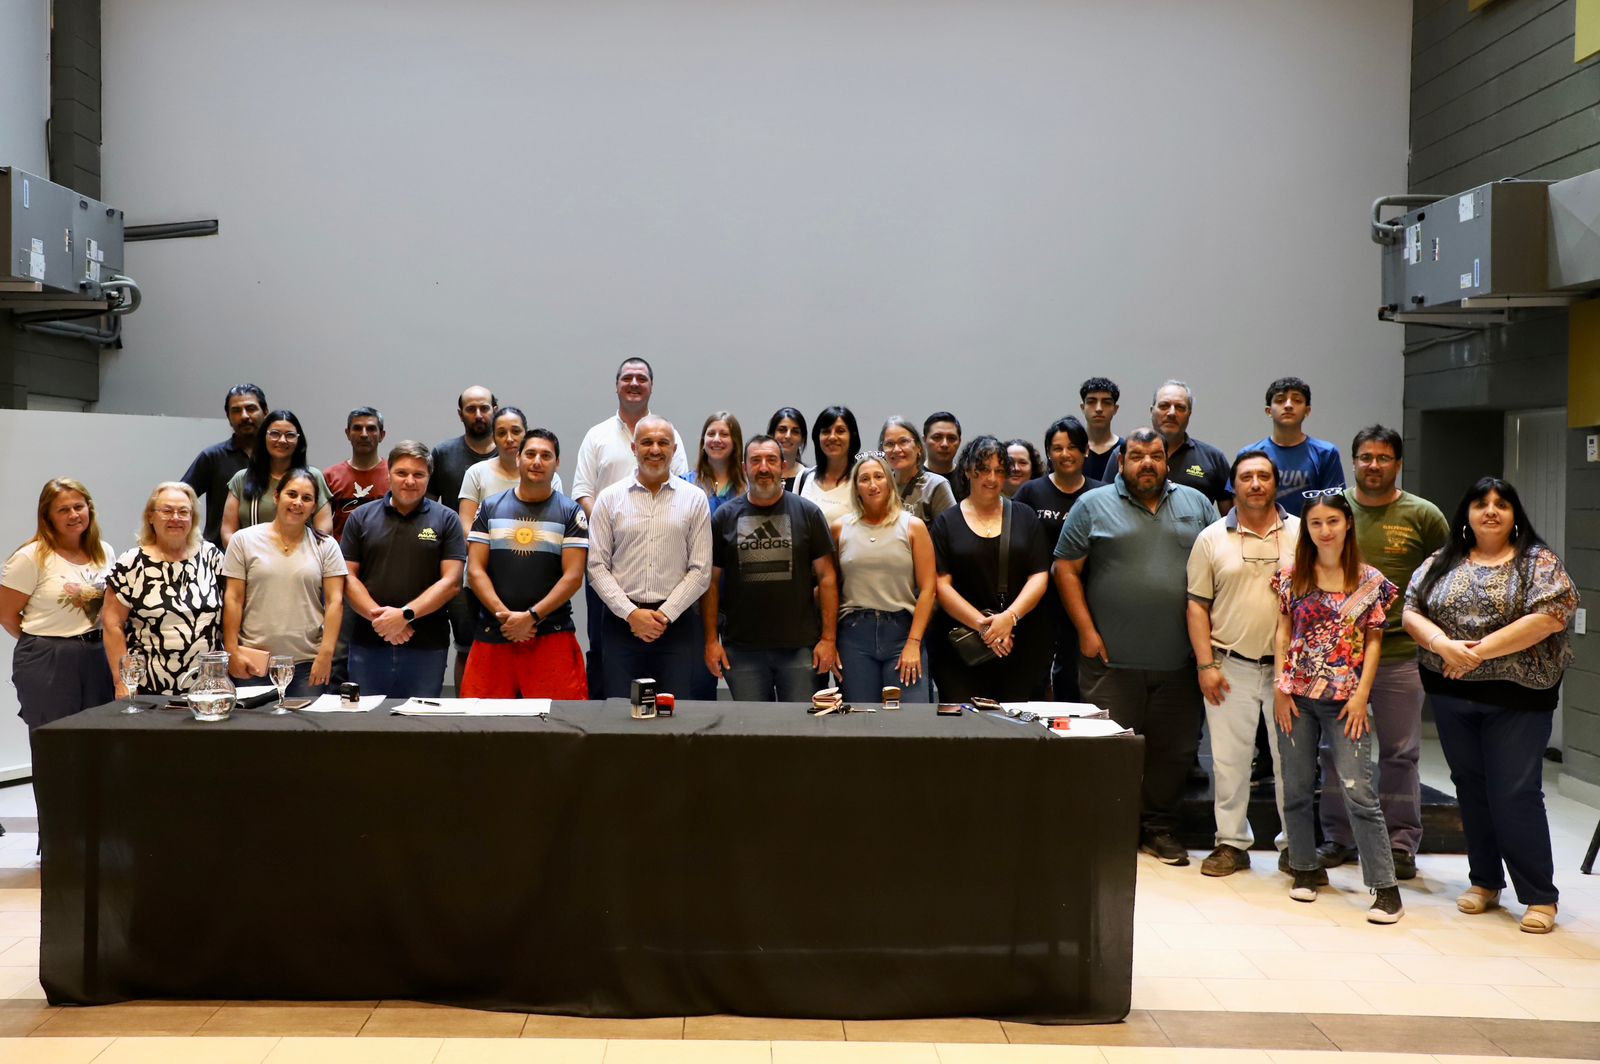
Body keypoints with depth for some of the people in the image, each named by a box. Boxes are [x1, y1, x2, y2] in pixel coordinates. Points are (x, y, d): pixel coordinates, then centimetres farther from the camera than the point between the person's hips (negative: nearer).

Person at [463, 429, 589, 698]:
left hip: (552, 636, -2)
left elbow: (573, 576, -4)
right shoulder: (490, 508, 10)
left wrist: (531, 617, -13)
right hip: (493, 635, 2)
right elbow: (475, 569, 4)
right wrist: (503, 615, -9)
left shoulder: (570, 512, 3)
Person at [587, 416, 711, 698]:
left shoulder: (694, 499, 6)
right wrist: (631, 613, -8)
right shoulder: (610, 498, 6)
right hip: (621, 622, 0)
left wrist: (665, 614, -7)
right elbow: (597, 567, 2)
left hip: (676, 622, 0)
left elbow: (701, 570, 2)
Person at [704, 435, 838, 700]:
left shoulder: (808, 513, 3)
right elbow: (712, 581, 6)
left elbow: (826, 577, 2)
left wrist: (829, 638, -5)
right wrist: (711, 640, 0)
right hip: (742, 647, 1)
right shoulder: (725, 517, 6)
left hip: (801, 648, -1)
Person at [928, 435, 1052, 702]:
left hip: (1023, 647, 1)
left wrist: (1009, 617, -13)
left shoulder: (1025, 517, 10)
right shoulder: (946, 523, 6)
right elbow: (942, 585, -2)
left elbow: (1040, 577, 3)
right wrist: (982, 625, -13)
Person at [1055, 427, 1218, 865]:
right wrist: (1086, 630, -7)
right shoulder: (1093, 505, 3)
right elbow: (1067, 569, 1)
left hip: (1179, 660, 3)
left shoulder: (1195, 504, 12)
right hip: (1112, 657, -3)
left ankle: (1160, 828, 23)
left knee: (1175, 748, 8)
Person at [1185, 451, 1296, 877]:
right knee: (1228, 758, 6)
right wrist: (1206, 665, -3)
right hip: (1230, 666, 0)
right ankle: (1231, 842, 17)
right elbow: (1197, 606, 4)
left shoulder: (1302, 534, 3)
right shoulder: (1212, 538, 4)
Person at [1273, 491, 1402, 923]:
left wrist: (1361, 694, -6)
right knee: (1297, 787, 9)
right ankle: (1305, 869, 25)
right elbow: (1284, 633, 8)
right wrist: (1280, 687, 1)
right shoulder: (1292, 576, 5)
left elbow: (1374, 641, 2)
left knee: (1358, 791, -9)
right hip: (1296, 694, 3)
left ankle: (1385, 887, -5)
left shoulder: (1370, 581, 0)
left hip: (1345, 697, -3)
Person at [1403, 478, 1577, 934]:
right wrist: (1444, 645, -17)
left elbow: (1549, 617, -15)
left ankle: (1539, 897, 6)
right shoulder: (1441, 563, 9)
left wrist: (1481, 651, -18)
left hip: (1516, 696, -4)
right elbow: (1411, 610, 2)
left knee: (1516, 794, -5)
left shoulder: (1538, 561, -2)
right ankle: (1484, 882, 24)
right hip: (1452, 695, 4)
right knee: (1471, 789, 12)